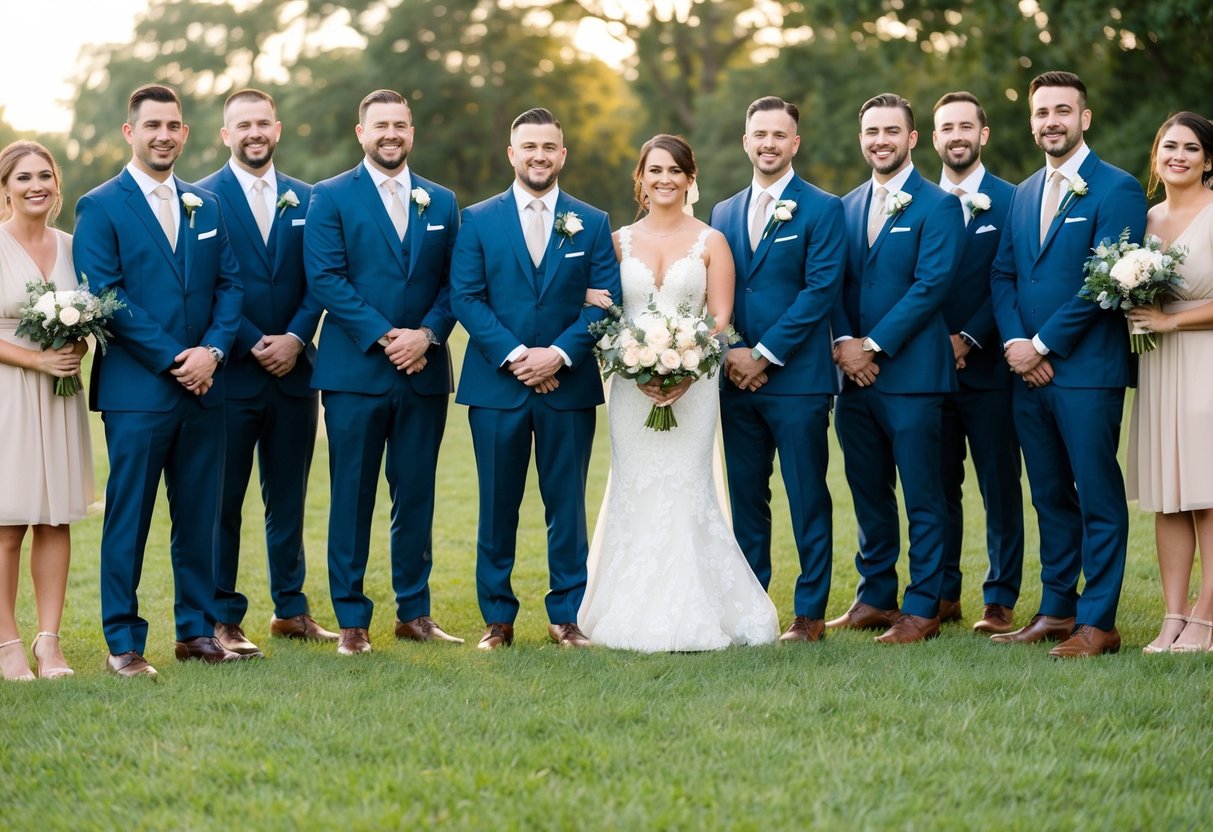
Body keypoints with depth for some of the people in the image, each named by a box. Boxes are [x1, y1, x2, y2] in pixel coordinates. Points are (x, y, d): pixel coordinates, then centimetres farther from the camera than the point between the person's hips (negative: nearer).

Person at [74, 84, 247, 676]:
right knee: (128, 519, -1)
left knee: (199, 516, 9)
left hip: (203, 386, 5)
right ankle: (123, 643, 6)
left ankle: (197, 631, 19)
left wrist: (212, 350, -8)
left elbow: (229, 285, 10)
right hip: (136, 389, -5)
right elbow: (105, 298, -10)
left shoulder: (206, 207, 14)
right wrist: (173, 359, -14)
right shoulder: (100, 207, -2)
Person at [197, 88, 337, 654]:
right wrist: (254, 345, -13)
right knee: (223, 500, 1)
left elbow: (317, 283, 6)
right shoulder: (202, 199, -2)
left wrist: (295, 338, -9)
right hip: (230, 373, -4)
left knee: (289, 497, 11)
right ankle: (223, 617, 7)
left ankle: (291, 609, 19)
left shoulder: (305, 200, 10)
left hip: (292, 369, 4)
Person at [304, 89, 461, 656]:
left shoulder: (441, 203, 13)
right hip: (356, 370, -3)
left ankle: (414, 611, 17)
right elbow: (325, 279, -8)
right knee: (352, 497, 1)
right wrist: (383, 337, -15)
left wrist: (428, 333, -11)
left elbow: (453, 283, 8)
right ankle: (351, 619, 7)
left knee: (416, 496, 8)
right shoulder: (330, 197, 1)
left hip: (424, 371, 3)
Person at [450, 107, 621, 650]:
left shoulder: (592, 223, 7)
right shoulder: (478, 220, 5)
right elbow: (466, 297, -2)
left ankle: (567, 616, 12)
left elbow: (605, 301, 0)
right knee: (497, 507, 4)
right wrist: (513, 355, -13)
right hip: (496, 384, 0)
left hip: (568, 385, 1)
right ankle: (497, 618, 12)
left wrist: (560, 353, -13)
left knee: (567, 505, 4)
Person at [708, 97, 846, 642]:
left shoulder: (822, 209, -2)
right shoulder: (723, 214, 15)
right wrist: (730, 352, -5)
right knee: (745, 495, 9)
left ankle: (810, 612, 5)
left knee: (807, 498, 0)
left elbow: (820, 290, -10)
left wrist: (765, 354, -13)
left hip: (798, 378, -5)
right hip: (736, 381, 5)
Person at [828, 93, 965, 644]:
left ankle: (922, 609, 4)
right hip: (854, 373, 6)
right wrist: (843, 342, -6)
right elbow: (833, 285, 12)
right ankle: (875, 598, 20)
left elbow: (931, 285, -12)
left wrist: (875, 346, -14)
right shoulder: (847, 207, 15)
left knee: (922, 497, -1)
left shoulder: (937, 206, -4)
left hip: (911, 372, -6)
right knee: (868, 493, 12)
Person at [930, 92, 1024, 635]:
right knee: (939, 487, 7)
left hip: (989, 367, -3)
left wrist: (970, 339, -12)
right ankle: (942, 595, 15)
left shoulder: (1010, 202, 0)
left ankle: (1000, 600, 6)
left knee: (1000, 488, 1)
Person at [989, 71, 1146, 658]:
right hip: (1028, 371, 7)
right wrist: (1015, 342, -5)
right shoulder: (1023, 194, 17)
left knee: (1098, 499, -2)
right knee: (1050, 498, 13)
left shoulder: (1116, 190, -6)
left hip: (1087, 371, -7)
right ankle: (1057, 610, 20)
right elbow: (1002, 275, 13)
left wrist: (1043, 344, -14)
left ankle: (1098, 623, 1)